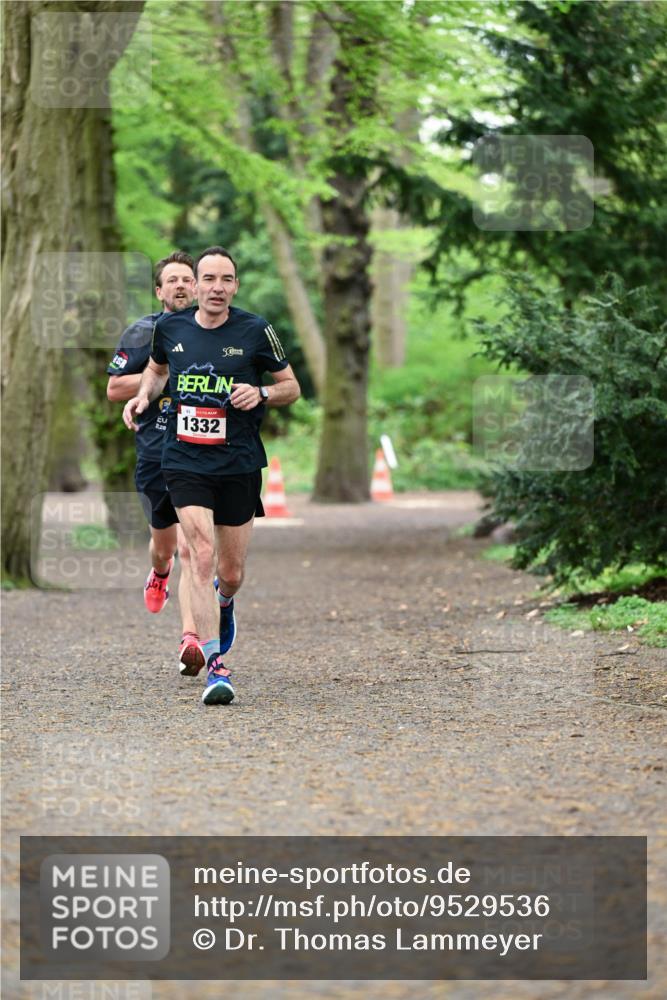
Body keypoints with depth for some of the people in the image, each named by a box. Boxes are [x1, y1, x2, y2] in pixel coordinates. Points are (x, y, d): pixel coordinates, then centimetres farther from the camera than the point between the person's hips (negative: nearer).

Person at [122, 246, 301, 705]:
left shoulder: (255, 331, -5)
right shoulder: (170, 328, 2)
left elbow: (292, 386, 6)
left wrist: (261, 393, -14)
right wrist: (144, 396, 4)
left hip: (239, 465, 0)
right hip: (185, 462, 0)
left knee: (231, 573, 7)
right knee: (203, 556, -17)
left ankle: (224, 603, 47)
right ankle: (216, 666, -16)